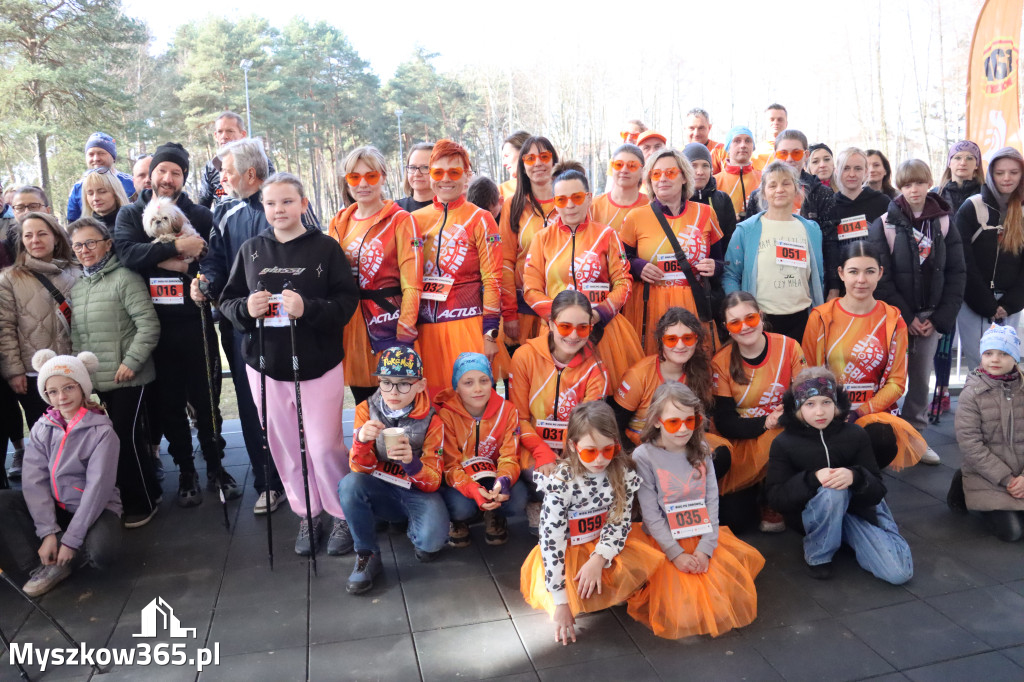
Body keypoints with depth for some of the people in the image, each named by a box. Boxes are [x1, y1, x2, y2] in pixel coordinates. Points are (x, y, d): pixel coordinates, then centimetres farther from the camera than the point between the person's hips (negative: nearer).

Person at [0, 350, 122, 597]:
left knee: (103, 551, -35)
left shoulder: (102, 431, -14)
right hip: (52, 508, 4)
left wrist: (70, 540, -22)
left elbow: (97, 487, -19)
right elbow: (34, 481, -9)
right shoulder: (42, 429, -1)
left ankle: (54, 563, -4)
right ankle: (45, 561, -16)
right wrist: (48, 532, -21)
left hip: (93, 509, -4)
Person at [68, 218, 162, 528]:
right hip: (96, 381, 7)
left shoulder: (124, 278, -9)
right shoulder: (77, 287, 13)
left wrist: (131, 362, -18)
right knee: (118, 437, 13)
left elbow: (149, 325, -15)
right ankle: (141, 493, 28)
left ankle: (142, 502, 15)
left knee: (126, 438, -3)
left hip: (128, 378, -7)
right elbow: (75, 333, 17)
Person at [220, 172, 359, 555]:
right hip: (266, 366, 4)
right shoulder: (250, 250, 6)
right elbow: (227, 301, 10)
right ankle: (306, 517, 28)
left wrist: (308, 308, -23)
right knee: (284, 448, 10)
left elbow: (347, 301, -9)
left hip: (318, 366, -3)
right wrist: (245, 309, -12)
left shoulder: (325, 248, -4)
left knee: (325, 446, -1)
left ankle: (343, 516, 19)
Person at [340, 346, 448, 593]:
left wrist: (412, 462, -35)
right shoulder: (367, 410, -8)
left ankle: (414, 530, 8)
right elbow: (360, 468, -8)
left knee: (431, 540, -31)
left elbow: (432, 482, -12)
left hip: (417, 493, -2)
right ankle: (367, 556, -11)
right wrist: (361, 440, -31)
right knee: (350, 484, -31)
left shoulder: (431, 421, -12)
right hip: (380, 491, 2)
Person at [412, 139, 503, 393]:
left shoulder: (480, 219, 1)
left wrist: (490, 333, -8)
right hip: (425, 326, 4)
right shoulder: (416, 220, 11)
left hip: (466, 323, -3)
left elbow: (492, 279, -3)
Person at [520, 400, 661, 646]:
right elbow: (551, 539, -22)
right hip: (568, 550, -4)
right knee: (582, 598, -27)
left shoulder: (624, 474, -13)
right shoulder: (560, 483, -24)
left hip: (606, 545, 4)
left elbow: (619, 521, -8)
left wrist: (599, 559, -27)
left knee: (639, 569, -22)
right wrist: (561, 602, -22)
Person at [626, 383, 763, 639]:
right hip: (664, 542, -4)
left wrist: (705, 549, -13)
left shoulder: (701, 452, 3)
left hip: (704, 538, 4)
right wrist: (676, 554, -17)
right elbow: (650, 514, -12)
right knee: (684, 611, -15)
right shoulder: (644, 456, -11)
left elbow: (712, 502, -2)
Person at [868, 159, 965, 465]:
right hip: (895, 316, -3)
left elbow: (956, 274, 3)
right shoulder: (884, 225, -6)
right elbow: (881, 276, -10)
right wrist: (906, 316, -11)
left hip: (930, 317, 3)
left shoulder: (944, 224, 4)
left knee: (921, 379, 9)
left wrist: (941, 318, -5)